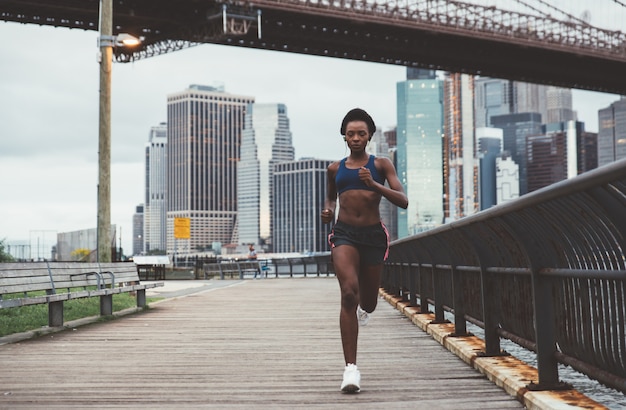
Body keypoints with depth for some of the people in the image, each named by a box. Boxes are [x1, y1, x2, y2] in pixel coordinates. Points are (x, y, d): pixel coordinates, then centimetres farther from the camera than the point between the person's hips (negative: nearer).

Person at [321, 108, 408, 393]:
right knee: (349, 293, -23)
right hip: (344, 233, 0)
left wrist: (374, 185, -19)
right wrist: (327, 210, 6)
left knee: (369, 302, 13)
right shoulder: (335, 169, 10)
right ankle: (351, 368, -23)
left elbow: (403, 201, -5)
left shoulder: (381, 165, 4)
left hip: (373, 235, 1)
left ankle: (364, 308, 57)